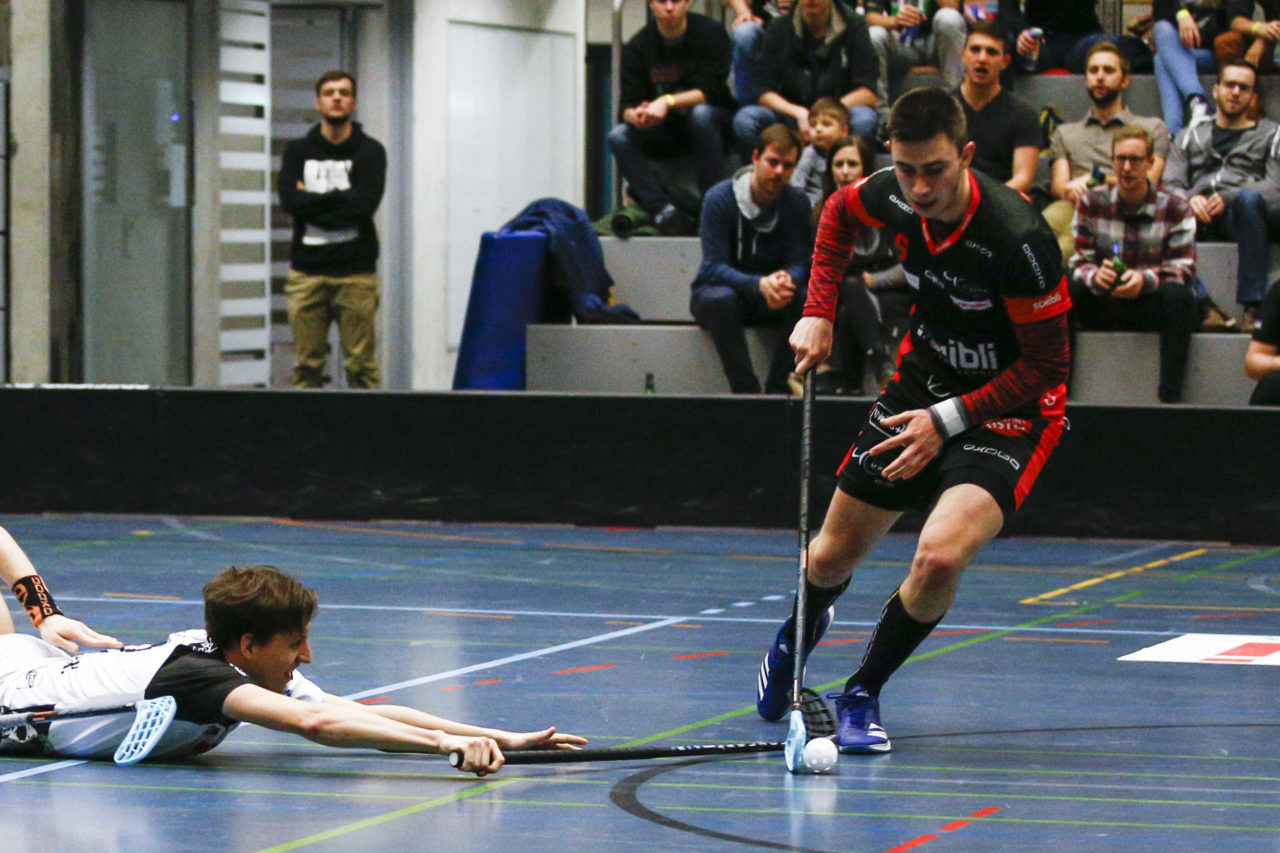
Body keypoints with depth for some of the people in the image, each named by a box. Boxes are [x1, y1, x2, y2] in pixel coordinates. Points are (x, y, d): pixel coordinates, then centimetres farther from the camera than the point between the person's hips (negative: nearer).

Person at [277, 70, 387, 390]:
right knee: (306, 365, 0)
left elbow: (365, 205, -10)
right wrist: (339, 198, -8)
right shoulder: (298, 151, 13)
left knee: (361, 364, -3)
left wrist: (312, 201, -5)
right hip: (308, 271, 2)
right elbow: (289, 200, -4)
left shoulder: (370, 151, 6)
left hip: (355, 271, -2)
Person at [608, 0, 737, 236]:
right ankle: (664, 211, -35)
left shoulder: (710, 33, -10)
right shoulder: (637, 46, -2)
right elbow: (628, 104, -7)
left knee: (701, 114, -37)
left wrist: (667, 102, -34)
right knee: (619, 137, -22)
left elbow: (711, 91, -20)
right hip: (666, 132, 3)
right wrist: (636, 116, -32)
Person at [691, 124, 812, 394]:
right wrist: (759, 285, -39)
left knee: (807, 298, -28)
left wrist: (786, 280, -34)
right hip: (716, 289, -3)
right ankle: (745, 390, -36)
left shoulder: (797, 203, -4)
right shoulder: (719, 198, -15)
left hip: (769, 302, 3)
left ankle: (778, 387, -23)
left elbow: (798, 263, -7)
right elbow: (714, 266, -21)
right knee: (721, 299, -39)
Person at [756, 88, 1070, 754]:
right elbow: (841, 209, 13)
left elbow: (1044, 366, -20)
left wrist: (946, 420, -23)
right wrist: (818, 312, 3)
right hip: (921, 385, 5)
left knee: (940, 557, -30)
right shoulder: (894, 197, -14)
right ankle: (796, 638, 51)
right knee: (832, 557, 14)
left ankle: (862, 695, -4)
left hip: (1008, 408, -5)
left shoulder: (1019, 240, -31)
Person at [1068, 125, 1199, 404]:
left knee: (1179, 295, -34)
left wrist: (1145, 279, -30)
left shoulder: (1175, 206, -2)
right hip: (1102, 307, 2)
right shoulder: (1091, 203, 4)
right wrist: (1096, 276, -27)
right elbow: (1079, 263, -1)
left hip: (1151, 306, -1)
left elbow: (1183, 269, -9)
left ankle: (1170, 397, -35)